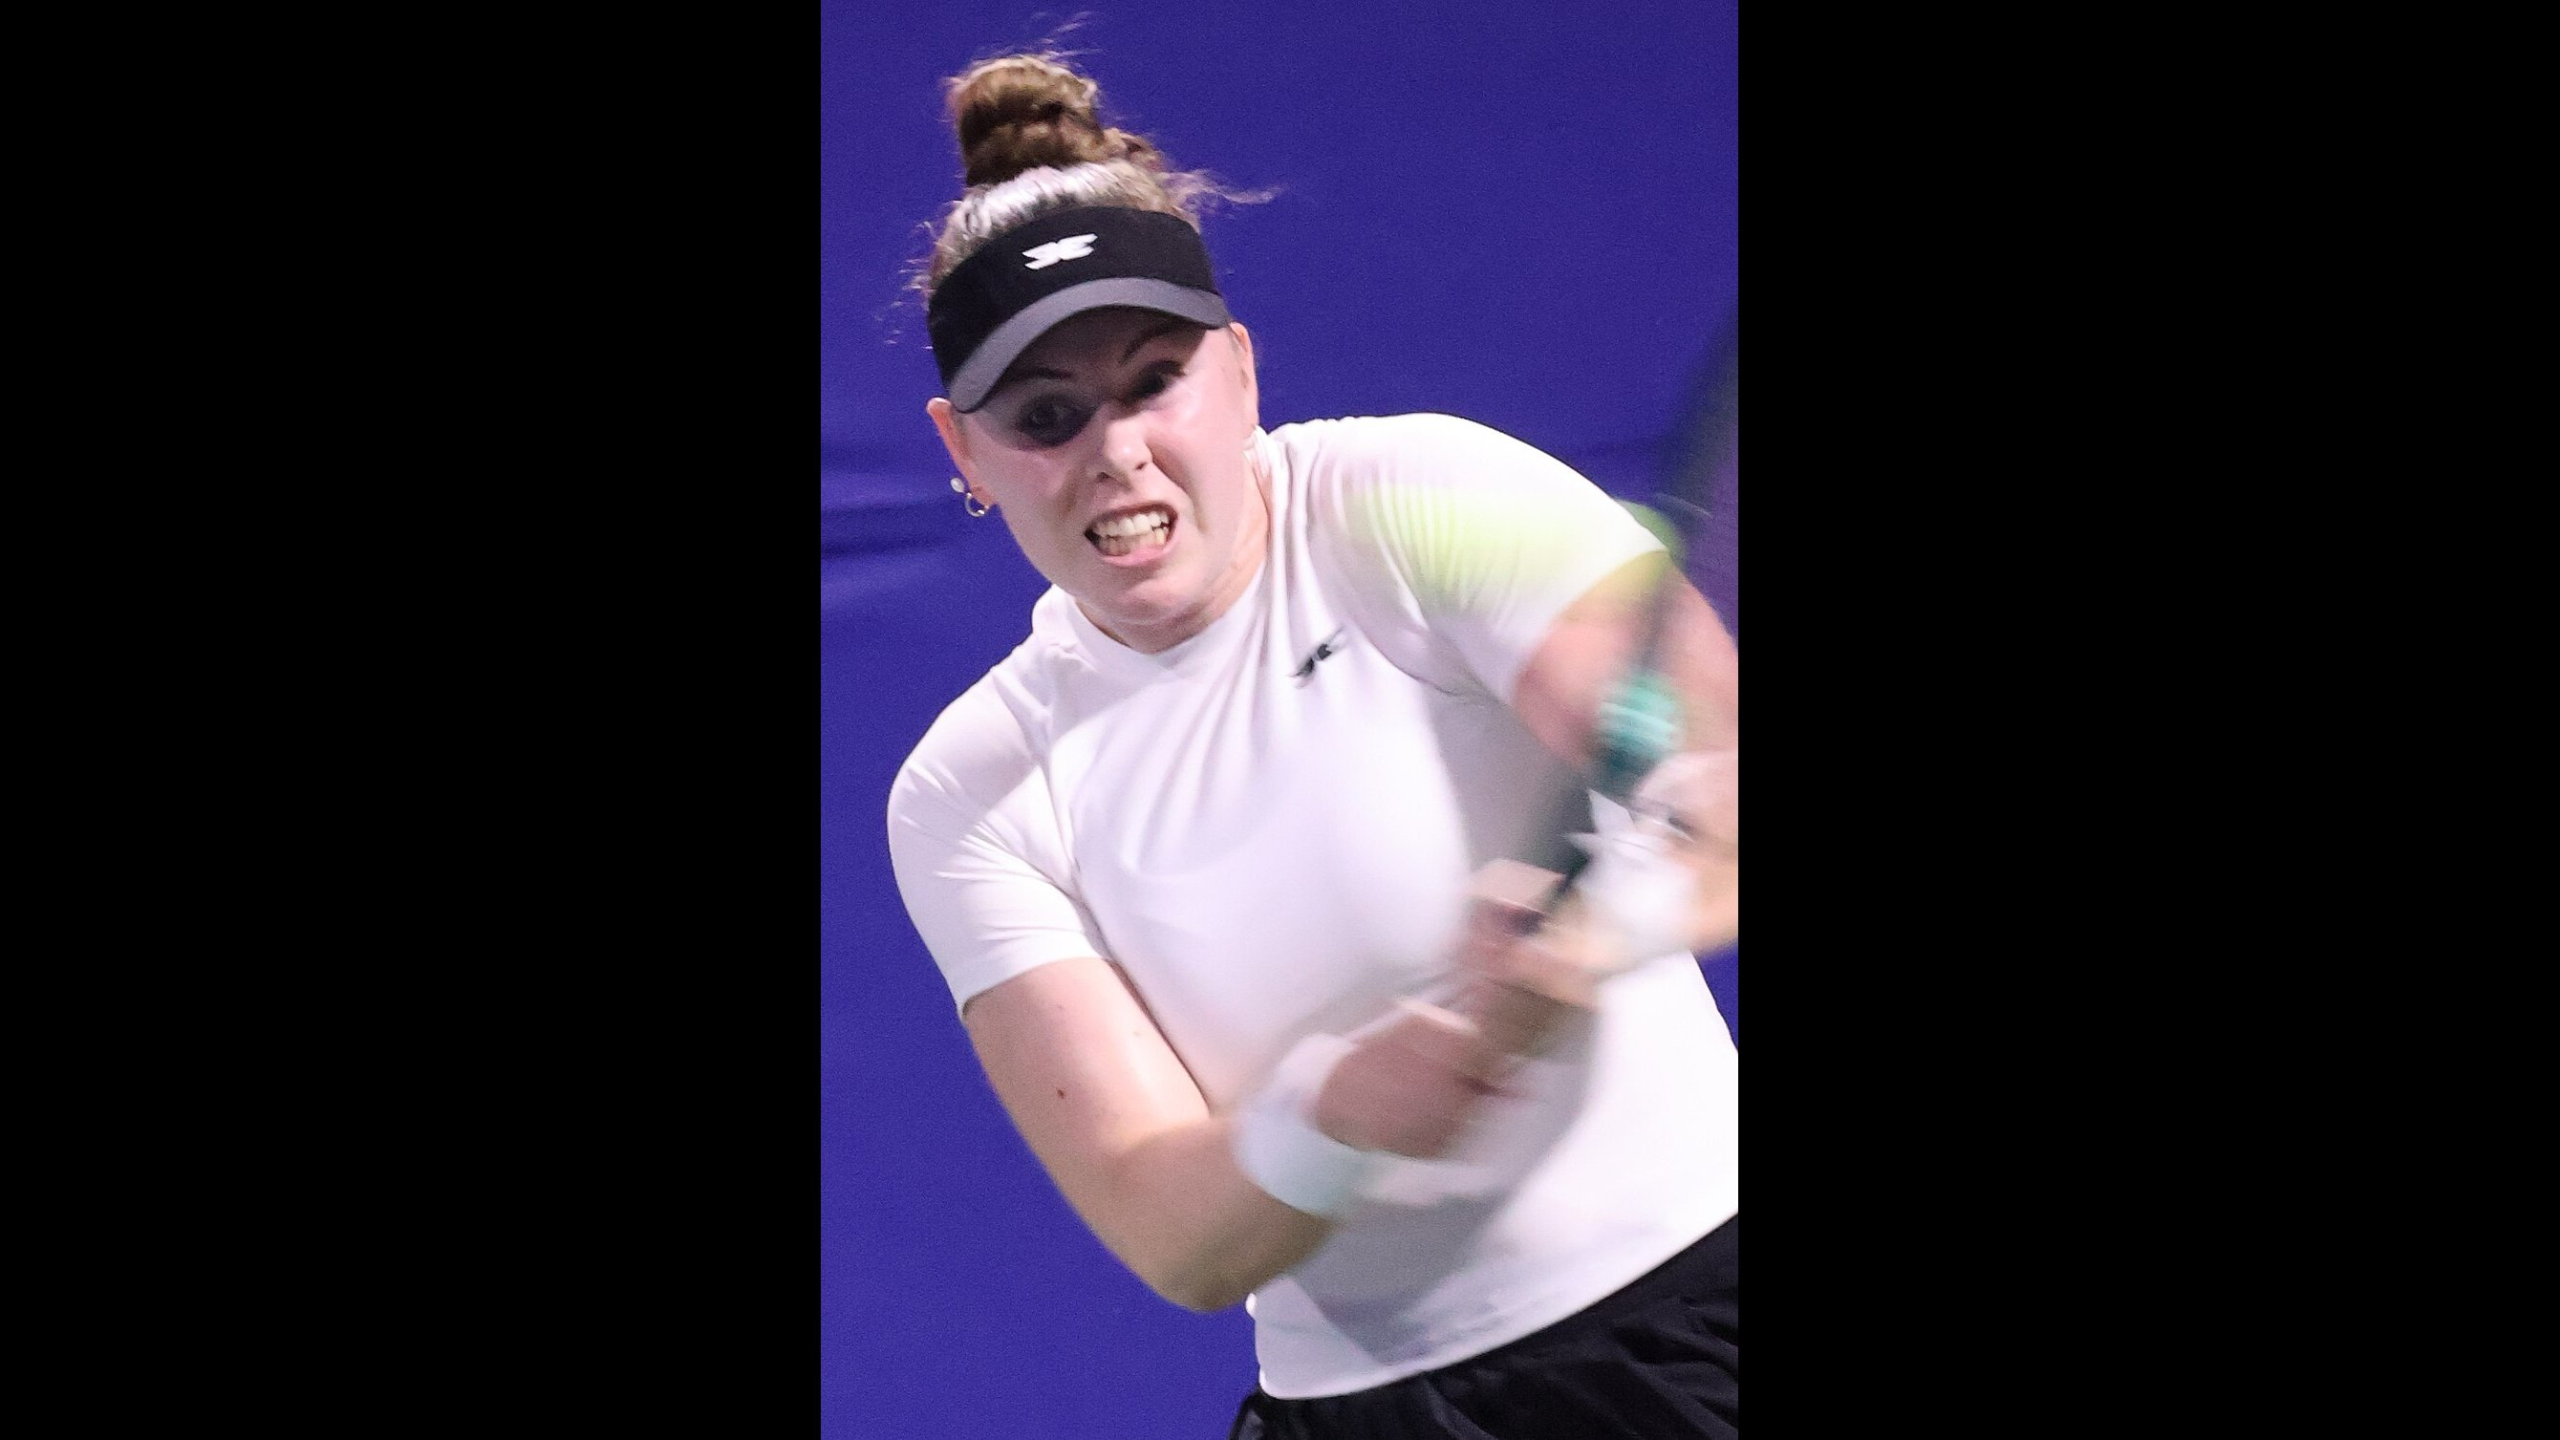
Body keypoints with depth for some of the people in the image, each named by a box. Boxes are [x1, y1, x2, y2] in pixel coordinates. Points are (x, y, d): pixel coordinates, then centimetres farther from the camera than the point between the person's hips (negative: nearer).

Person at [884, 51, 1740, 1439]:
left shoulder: (1418, 496, -10)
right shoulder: (968, 797, -2)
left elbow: (1719, 775, -24)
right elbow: (1174, 1244, -12)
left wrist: (1624, 899, -46)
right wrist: (1336, 1116, -33)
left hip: (1676, 1314, -3)